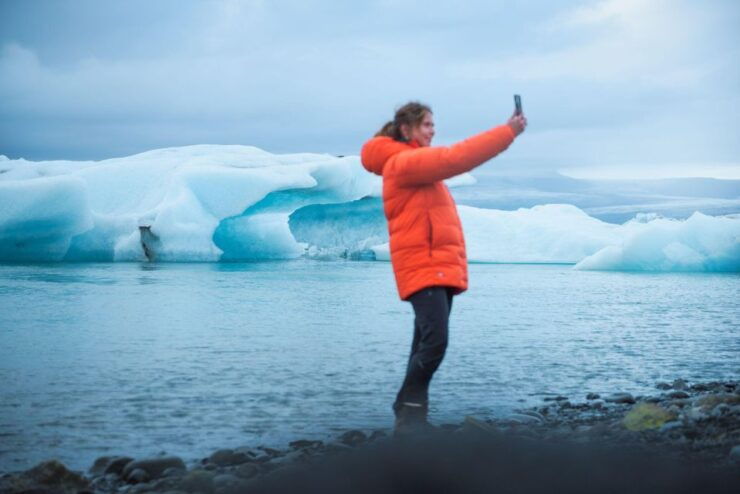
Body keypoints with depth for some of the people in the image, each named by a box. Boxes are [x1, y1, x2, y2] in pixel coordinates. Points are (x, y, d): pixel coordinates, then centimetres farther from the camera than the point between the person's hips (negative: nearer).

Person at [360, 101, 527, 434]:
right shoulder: (404, 162, -11)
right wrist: (508, 131, -16)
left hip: (439, 266, 11)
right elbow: (456, 158, -17)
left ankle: (410, 415, 12)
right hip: (424, 266, -11)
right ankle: (409, 414, -11)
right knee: (434, 341, -19)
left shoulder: (416, 164, 23)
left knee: (427, 344, 9)